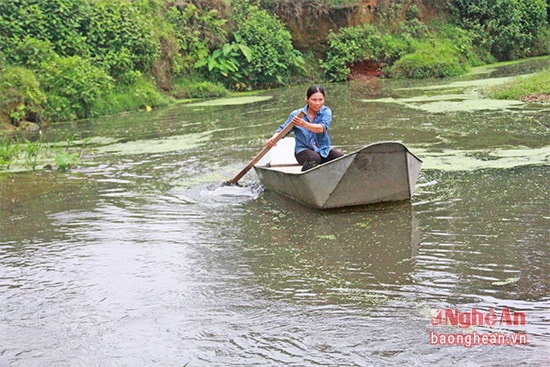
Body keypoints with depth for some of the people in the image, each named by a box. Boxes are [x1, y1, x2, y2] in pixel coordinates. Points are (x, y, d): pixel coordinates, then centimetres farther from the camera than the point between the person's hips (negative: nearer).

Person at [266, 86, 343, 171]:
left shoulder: (326, 111, -3)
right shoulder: (296, 115, -2)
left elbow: (322, 128, -23)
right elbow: (282, 129, 2)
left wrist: (304, 124, -42)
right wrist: (273, 139, -22)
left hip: (323, 149, 2)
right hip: (303, 150, -2)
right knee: (314, 158, -37)